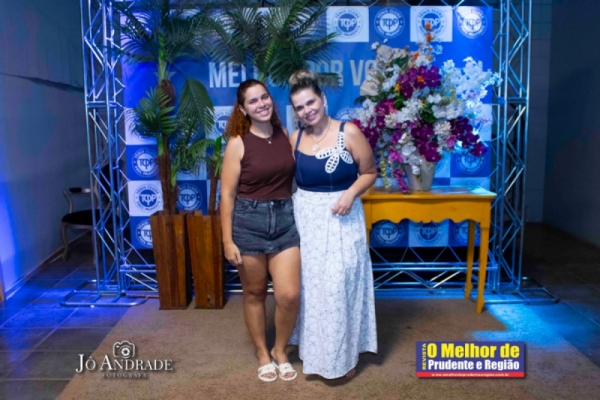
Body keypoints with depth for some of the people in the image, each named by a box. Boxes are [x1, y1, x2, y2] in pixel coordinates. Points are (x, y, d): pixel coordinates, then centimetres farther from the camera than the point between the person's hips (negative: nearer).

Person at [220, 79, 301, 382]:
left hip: (285, 219, 3)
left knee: (290, 295, -2)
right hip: (248, 221, -2)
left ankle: (280, 350, 26)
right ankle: (262, 353, 34)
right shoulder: (238, 143, -7)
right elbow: (227, 194, -7)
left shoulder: (285, 134, 4)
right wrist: (227, 240, -9)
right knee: (254, 293, 12)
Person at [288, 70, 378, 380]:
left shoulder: (349, 132, -9)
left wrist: (351, 194, -21)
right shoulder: (295, 139, 4)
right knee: (310, 286, 12)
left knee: (338, 286, 0)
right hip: (305, 220, 5)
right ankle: (314, 351, 32)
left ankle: (344, 357, 21)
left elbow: (370, 172, -5)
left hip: (340, 220, -4)